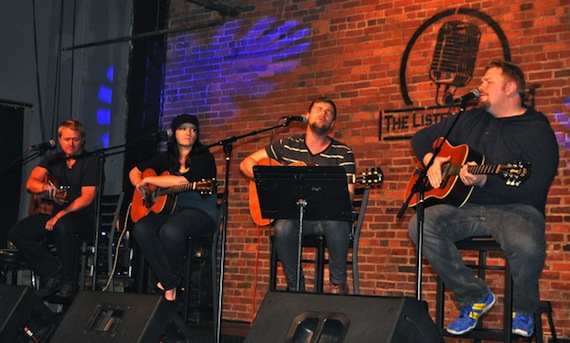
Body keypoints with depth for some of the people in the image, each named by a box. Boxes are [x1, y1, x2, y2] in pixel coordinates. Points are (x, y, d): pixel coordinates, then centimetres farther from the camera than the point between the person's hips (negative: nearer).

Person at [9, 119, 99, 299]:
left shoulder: (91, 161, -3)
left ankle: (67, 282, -22)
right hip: (52, 213, 6)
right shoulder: (53, 161, 14)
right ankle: (53, 273, -11)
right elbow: (30, 183, 1)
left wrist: (61, 215, -22)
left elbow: (87, 197, -12)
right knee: (17, 232, -16)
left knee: (62, 225, -40)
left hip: (82, 217, -6)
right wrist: (48, 188, -21)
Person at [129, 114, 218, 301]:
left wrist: (149, 180, -10)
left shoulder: (204, 158, -3)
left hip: (200, 212, -5)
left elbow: (183, 181, -19)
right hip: (169, 208, 5)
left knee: (170, 230, -37)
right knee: (141, 228, -25)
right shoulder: (166, 158, 15)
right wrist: (140, 185, -1)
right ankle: (169, 282, -19)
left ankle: (172, 278, -10)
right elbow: (134, 172, 23)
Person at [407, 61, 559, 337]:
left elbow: (534, 190, -16)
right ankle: (476, 297, -6)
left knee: (527, 245, -39)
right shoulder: (470, 119, 17)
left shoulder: (537, 131, -3)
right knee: (421, 225, -23)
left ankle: (523, 310, -2)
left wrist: (484, 181, -28)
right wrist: (430, 159, 3)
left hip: (515, 208, -5)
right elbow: (421, 137, 26)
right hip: (468, 207, 5)